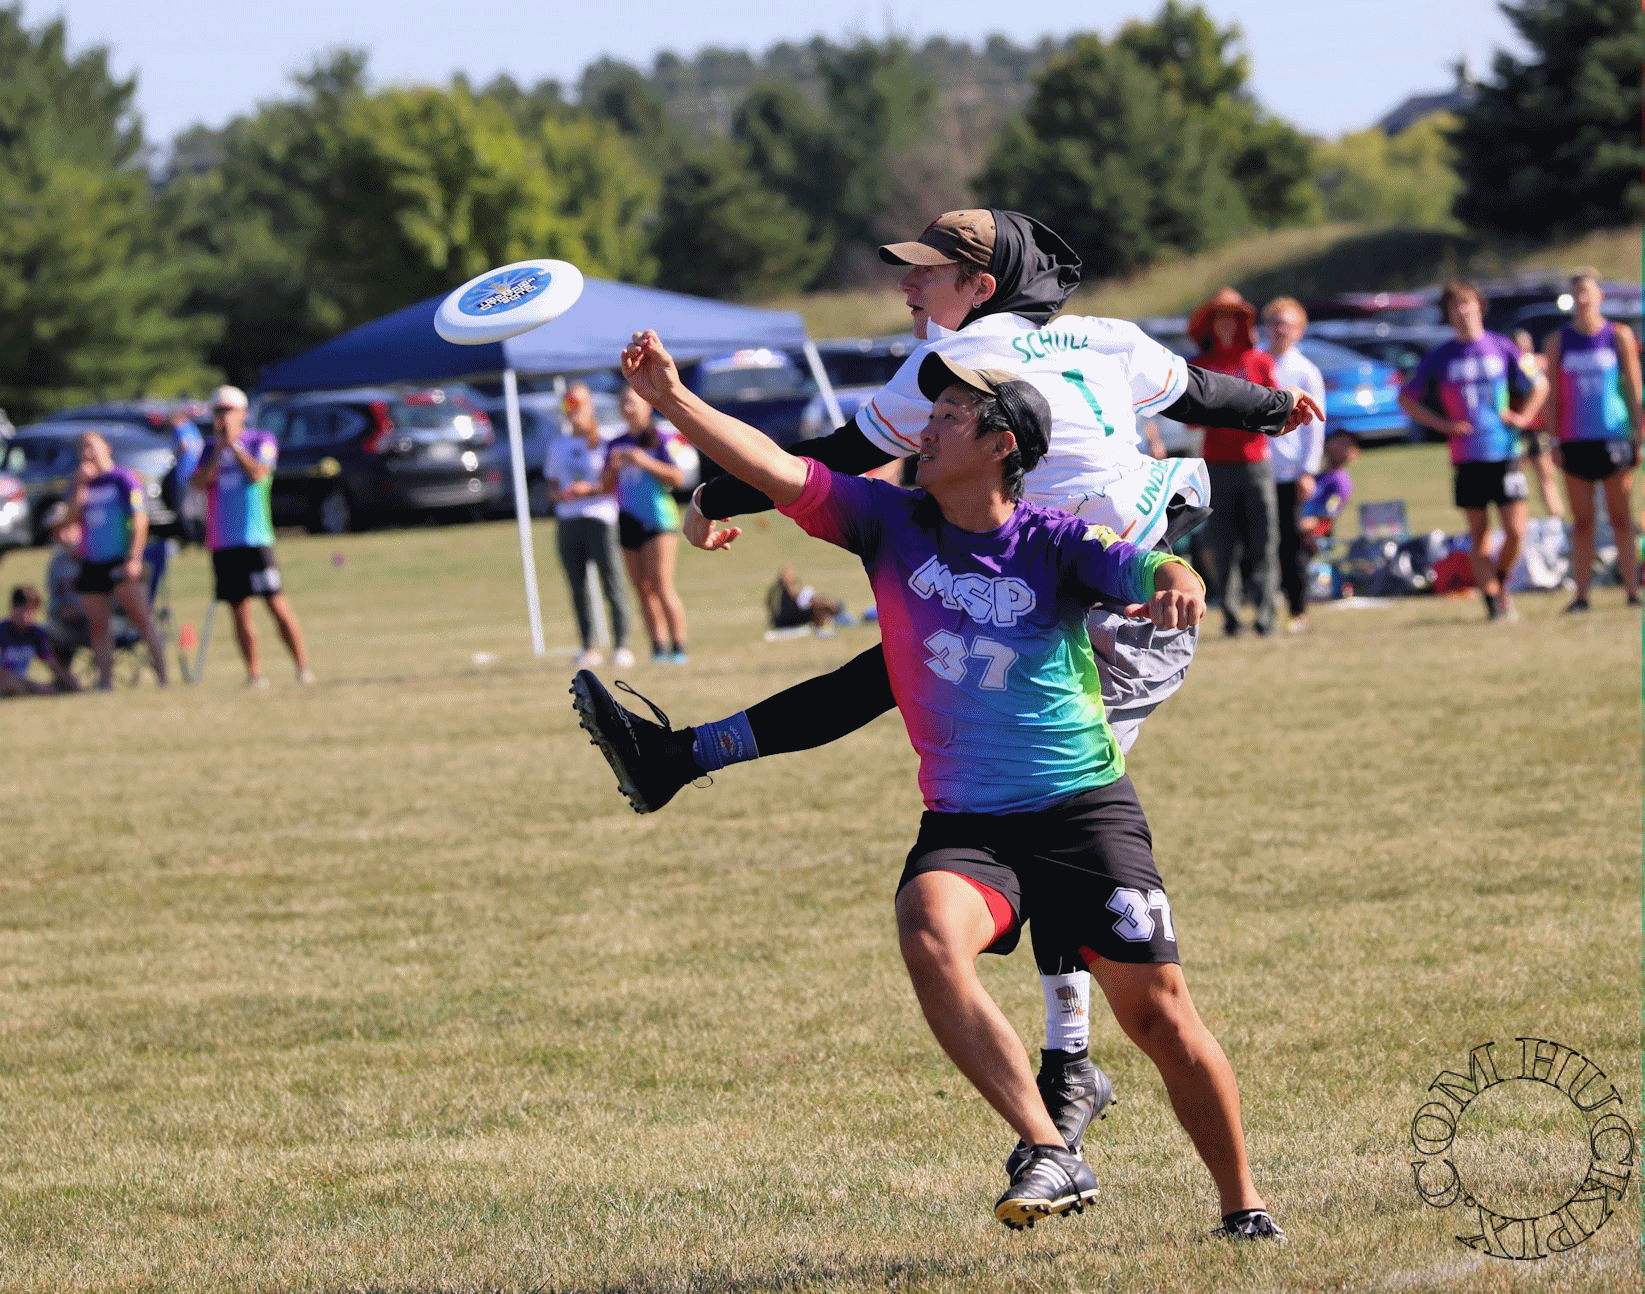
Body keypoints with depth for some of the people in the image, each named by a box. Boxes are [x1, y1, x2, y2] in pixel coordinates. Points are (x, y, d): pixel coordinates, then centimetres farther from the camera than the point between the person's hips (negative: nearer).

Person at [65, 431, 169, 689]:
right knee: (97, 624, 4)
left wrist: (134, 558, -15)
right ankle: (105, 679, 8)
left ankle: (162, 675, -12)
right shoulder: (82, 485, 14)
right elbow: (72, 517, 3)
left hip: (120, 561, -6)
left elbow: (140, 519, -7)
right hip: (91, 564, 6)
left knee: (140, 618, -11)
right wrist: (81, 485, -5)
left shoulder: (123, 480, -3)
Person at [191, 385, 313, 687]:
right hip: (221, 542, 4)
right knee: (239, 610, 4)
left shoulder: (261, 441, 3)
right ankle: (253, 673, 8)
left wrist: (234, 445, -9)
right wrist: (219, 451, -6)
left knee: (276, 603, -10)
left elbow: (258, 473, -15)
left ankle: (302, 666, -8)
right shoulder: (211, 448, 14)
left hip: (255, 537, -4)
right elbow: (200, 483, 1)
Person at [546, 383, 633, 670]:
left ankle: (621, 646, -7)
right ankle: (588, 649, 6)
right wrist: (560, 495, -2)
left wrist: (589, 489, -17)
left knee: (611, 584, -9)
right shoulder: (558, 445, 18)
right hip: (567, 520, 5)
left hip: (599, 518, -5)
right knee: (578, 587, 3)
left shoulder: (604, 442, 2)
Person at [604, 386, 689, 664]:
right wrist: (613, 467, -3)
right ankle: (658, 648, 5)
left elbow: (678, 477, -8)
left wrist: (645, 462, -16)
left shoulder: (662, 440, -1)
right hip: (628, 521, 6)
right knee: (643, 590, 2)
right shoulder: (617, 445, 16)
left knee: (661, 586, -13)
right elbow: (607, 486, 17)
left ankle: (678, 647, -11)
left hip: (658, 518, -6)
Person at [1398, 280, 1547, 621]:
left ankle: (1501, 584, 19)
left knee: (1515, 532, -6)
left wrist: (1523, 417, 3)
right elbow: (1406, 398, 11)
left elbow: (1539, 385, 16)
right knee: (1479, 537, 0)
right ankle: (1492, 601, 7)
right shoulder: (1439, 358, 4)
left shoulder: (1502, 348, 5)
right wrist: (1442, 424, 1)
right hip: (1467, 458, 0)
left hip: (1506, 453, 0)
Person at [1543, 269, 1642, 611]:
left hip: (1614, 438, -1)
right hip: (1576, 440, 1)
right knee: (1582, 522, 2)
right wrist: (1554, 441, 2)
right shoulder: (1557, 342, 7)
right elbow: (1552, 395, 8)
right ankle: (1581, 594, 1)